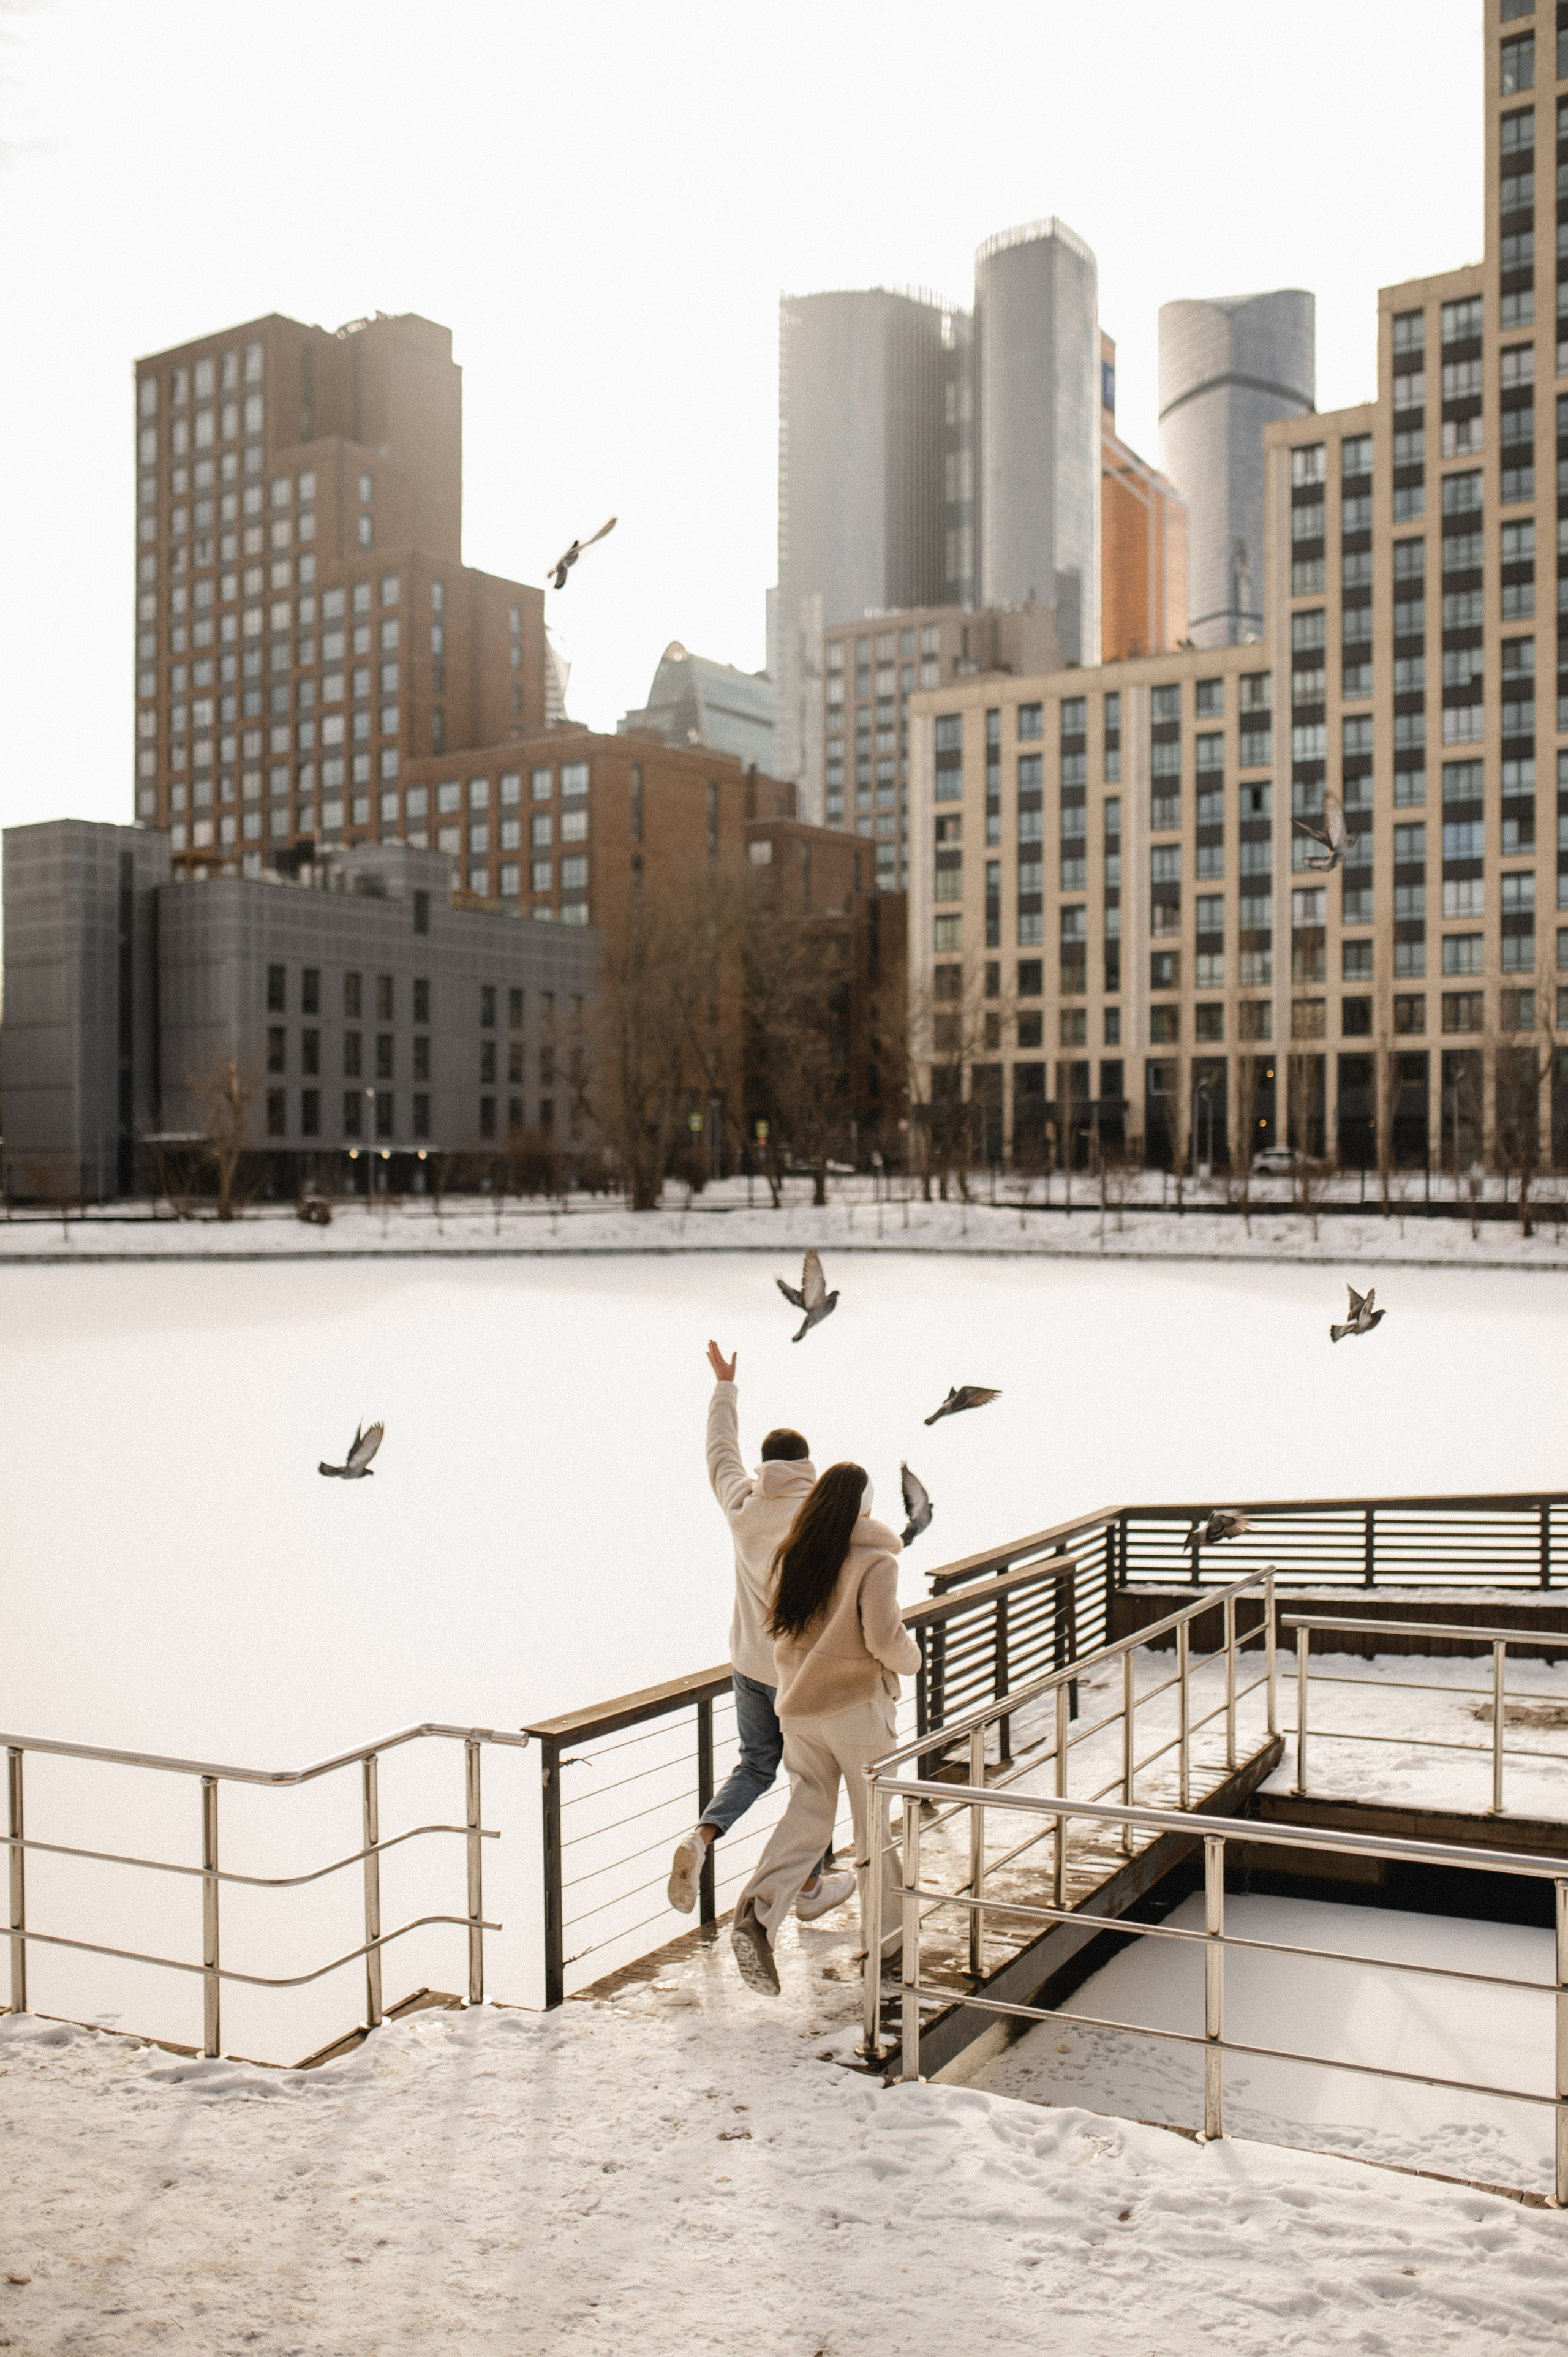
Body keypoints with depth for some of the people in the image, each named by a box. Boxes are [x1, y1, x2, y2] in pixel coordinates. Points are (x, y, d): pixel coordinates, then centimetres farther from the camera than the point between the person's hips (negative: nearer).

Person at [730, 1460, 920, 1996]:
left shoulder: (796, 1554, 3)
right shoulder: (874, 1562, -14)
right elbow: (885, 1640, -21)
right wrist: (910, 1656, -1)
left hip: (798, 1705, 5)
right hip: (857, 1708, -5)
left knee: (806, 1814, 9)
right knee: (876, 1821, 12)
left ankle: (758, 1910, -12)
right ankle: (884, 1932, 25)